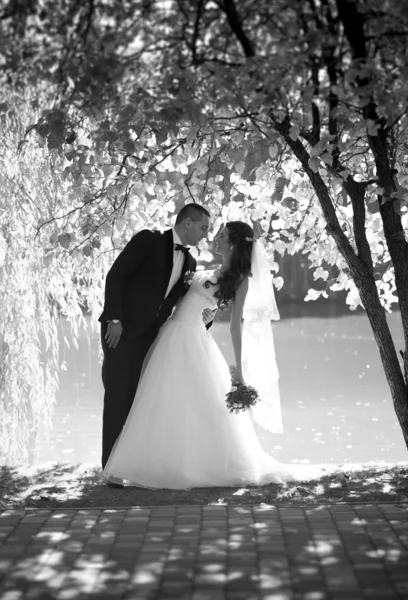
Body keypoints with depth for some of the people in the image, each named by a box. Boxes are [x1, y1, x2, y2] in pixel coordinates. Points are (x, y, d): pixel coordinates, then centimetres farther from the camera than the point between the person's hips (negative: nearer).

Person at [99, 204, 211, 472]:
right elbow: (116, 275, -12)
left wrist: (201, 317, -1)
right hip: (121, 331, -6)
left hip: (150, 336, 6)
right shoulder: (149, 240, -7)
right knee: (118, 398, -5)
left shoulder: (189, 262, 12)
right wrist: (114, 319, -18)